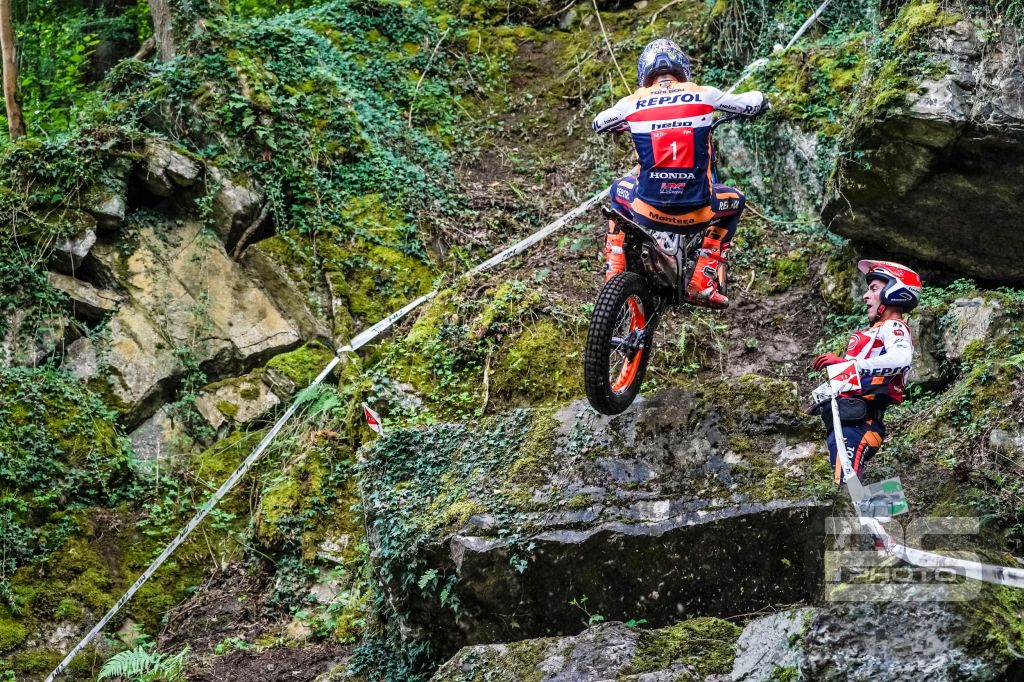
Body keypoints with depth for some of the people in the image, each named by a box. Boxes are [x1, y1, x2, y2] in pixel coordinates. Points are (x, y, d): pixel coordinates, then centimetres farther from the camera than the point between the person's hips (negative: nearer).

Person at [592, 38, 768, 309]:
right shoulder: (704, 95, 1)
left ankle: (614, 273, 28)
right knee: (735, 201, 31)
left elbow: (598, 124, 23)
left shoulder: (633, 102, 3)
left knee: (618, 191, 35)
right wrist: (758, 99, 39)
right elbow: (755, 103, 14)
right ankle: (702, 282, 20)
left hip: (646, 212, 2)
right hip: (695, 214, -1)